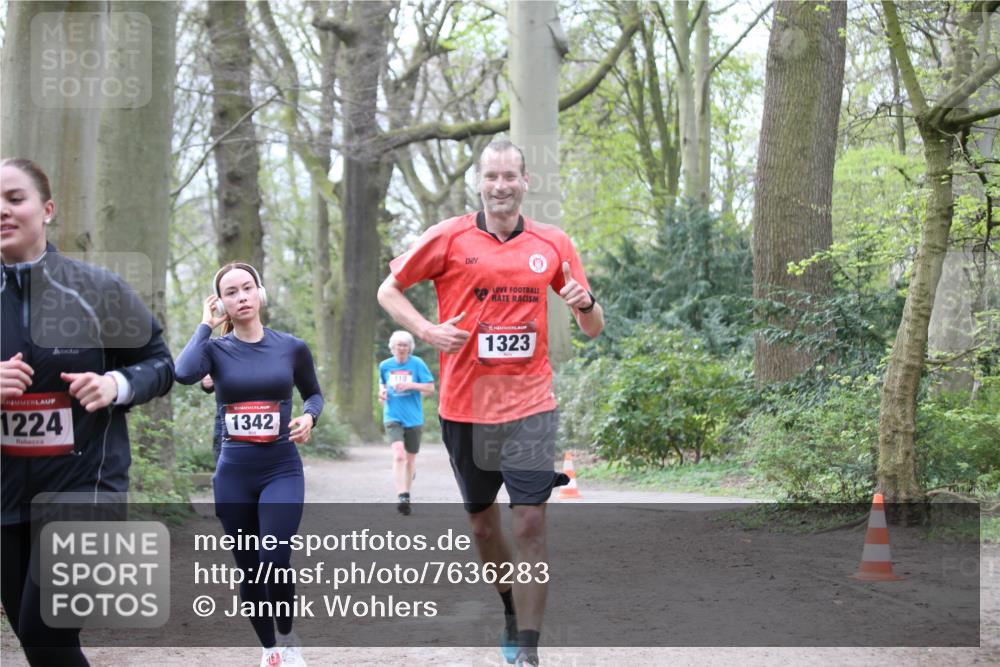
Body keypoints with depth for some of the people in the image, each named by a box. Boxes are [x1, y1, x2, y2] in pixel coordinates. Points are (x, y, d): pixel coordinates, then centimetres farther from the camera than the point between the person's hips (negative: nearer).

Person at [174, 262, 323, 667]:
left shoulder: (292, 348, 1)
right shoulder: (216, 349, -2)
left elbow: (314, 393, 17)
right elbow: (183, 373, -24)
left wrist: (309, 416, -5)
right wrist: (205, 325, -11)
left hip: (282, 469, -1)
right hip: (233, 473, 1)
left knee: (275, 560, -19)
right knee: (248, 569, 9)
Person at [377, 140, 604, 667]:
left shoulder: (552, 244, 5)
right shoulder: (449, 238, 0)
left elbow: (593, 329, 11)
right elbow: (389, 291, 7)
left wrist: (585, 303, -12)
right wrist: (426, 331, -9)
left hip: (530, 405, 0)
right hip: (464, 406, 1)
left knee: (530, 524, -9)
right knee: (482, 523, 13)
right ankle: (512, 610, 38)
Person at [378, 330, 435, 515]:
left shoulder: (417, 364, -4)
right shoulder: (385, 365, 4)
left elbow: (430, 388, -4)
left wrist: (411, 385, -18)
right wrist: (382, 392, 1)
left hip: (413, 418, 0)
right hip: (393, 418, 0)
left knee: (410, 458, 10)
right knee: (398, 454, -20)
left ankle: (407, 493, 32)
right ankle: (402, 497, -25)